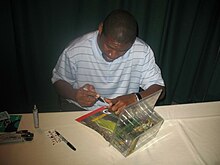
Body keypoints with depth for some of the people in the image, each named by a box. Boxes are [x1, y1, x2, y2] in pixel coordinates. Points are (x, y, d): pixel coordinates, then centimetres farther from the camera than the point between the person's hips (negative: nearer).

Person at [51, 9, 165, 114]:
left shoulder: (142, 51, -13)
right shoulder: (75, 51, -14)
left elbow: (159, 89, -6)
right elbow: (59, 80, 2)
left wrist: (134, 98, -26)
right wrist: (75, 95, -20)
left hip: (124, 114, 1)